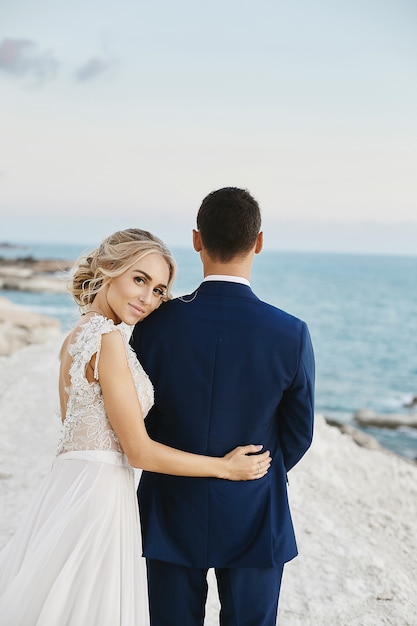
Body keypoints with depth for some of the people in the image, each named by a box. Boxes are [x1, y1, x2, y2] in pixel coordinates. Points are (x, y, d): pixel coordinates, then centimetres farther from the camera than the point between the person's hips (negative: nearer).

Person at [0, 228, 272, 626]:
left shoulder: (75, 338, 10)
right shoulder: (109, 337, -17)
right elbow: (139, 451, -16)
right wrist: (226, 467, -7)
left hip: (68, 485, 9)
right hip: (97, 495, -9)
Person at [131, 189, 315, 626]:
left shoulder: (156, 323, -16)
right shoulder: (291, 335, -17)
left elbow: (135, 419, -4)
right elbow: (298, 435, -4)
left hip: (172, 514, 1)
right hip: (255, 519, 0)